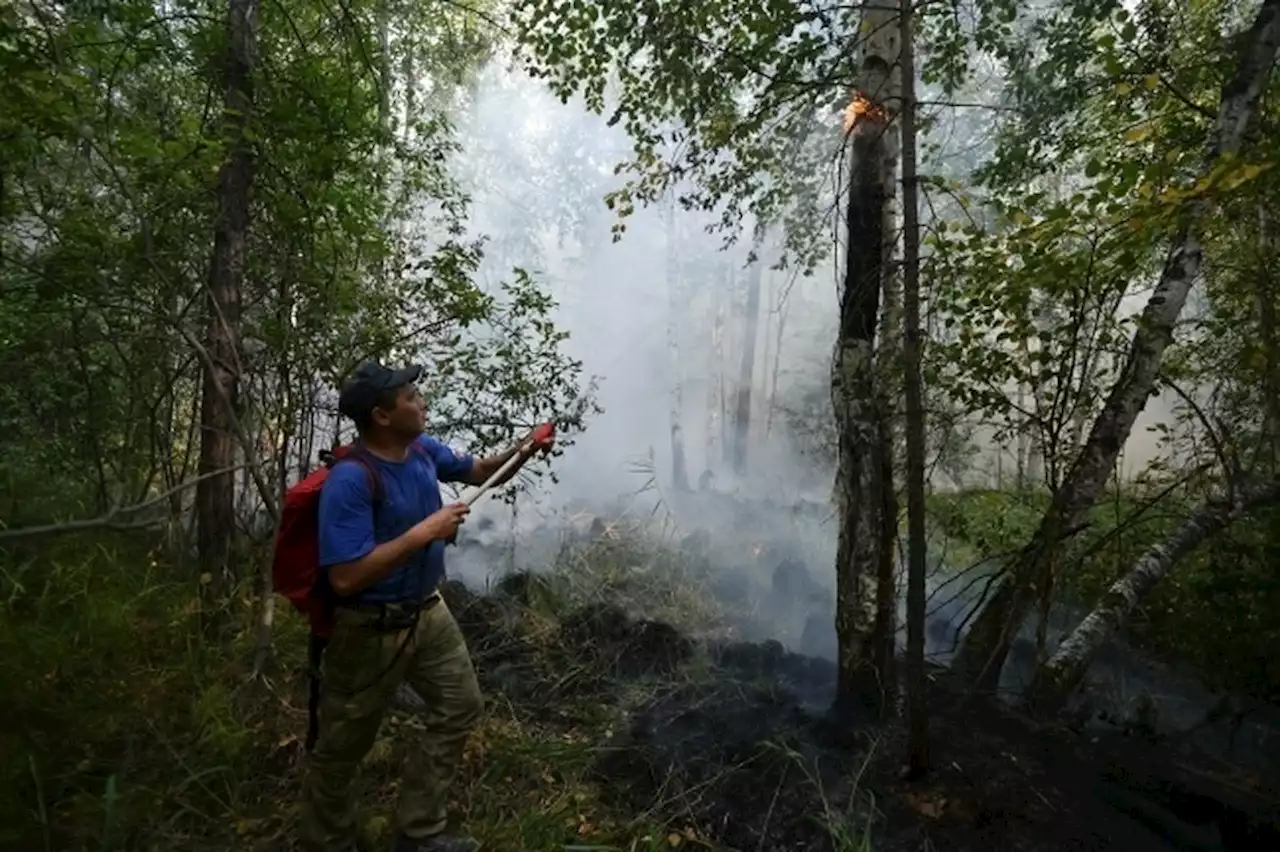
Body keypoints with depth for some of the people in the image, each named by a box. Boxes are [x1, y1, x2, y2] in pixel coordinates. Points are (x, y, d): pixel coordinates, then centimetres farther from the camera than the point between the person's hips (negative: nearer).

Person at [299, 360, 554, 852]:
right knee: (342, 749, 14)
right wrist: (423, 533, -31)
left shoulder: (423, 450, -5)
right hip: (371, 630, -8)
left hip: (428, 613, 8)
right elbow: (345, 579, -32)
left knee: (461, 708, 17)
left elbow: (479, 472, 11)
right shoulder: (350, 481, -28)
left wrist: (522, 452, -8)